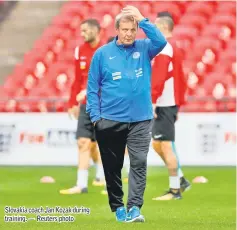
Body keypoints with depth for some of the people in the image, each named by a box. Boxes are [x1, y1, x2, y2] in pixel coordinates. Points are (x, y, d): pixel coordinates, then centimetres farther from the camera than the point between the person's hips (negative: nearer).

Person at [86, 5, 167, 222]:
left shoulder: (144, 48, 3)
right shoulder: (102, 53, -1)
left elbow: (161, 41, -18)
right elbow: (92, 87, 0)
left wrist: (142, 20, -17)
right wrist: (95, 116, -7)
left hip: (141, 119, 0)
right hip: (110, 121, 0)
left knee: (139, 163, -11)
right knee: (112, 166, 8)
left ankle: (134, 207, -14)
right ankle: (117, 207, 21)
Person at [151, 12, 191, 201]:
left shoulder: (163, 48, -13)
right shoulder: (174, 47, 18)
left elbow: (158, 78, -21)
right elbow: (180, 78, 20)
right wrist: (178, 106, 22)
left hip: (164, 103, -10)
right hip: (172, 103, 10)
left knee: (165, 145, -5)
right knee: (158, 144, 15)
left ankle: (175, 190, -1)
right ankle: (181, 180, 18)